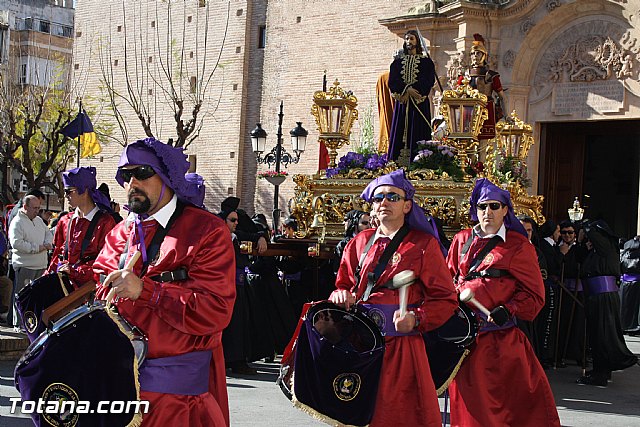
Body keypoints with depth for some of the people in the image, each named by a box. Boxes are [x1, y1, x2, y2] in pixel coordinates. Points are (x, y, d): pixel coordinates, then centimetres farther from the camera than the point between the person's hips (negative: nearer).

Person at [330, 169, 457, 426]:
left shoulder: (424, 244, 2)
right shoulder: (361, 242, 15)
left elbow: (445, 300, -1)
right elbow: (343, 285, 22)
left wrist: (416, 318, -18)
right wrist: (342, 296, -2)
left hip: (401, 348, -4)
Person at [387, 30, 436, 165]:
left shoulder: (426, 61, 8)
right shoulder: (398, 61, 15)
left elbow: (429, 82, -4)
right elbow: (392, 82, 3)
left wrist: (412, 91, -15)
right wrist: (407, 89, -14)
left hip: (420, 103, -2)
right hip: (401, 103, 2)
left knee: (417, 134, -8)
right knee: (399, 133, -3)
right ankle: (398, 165, -5)